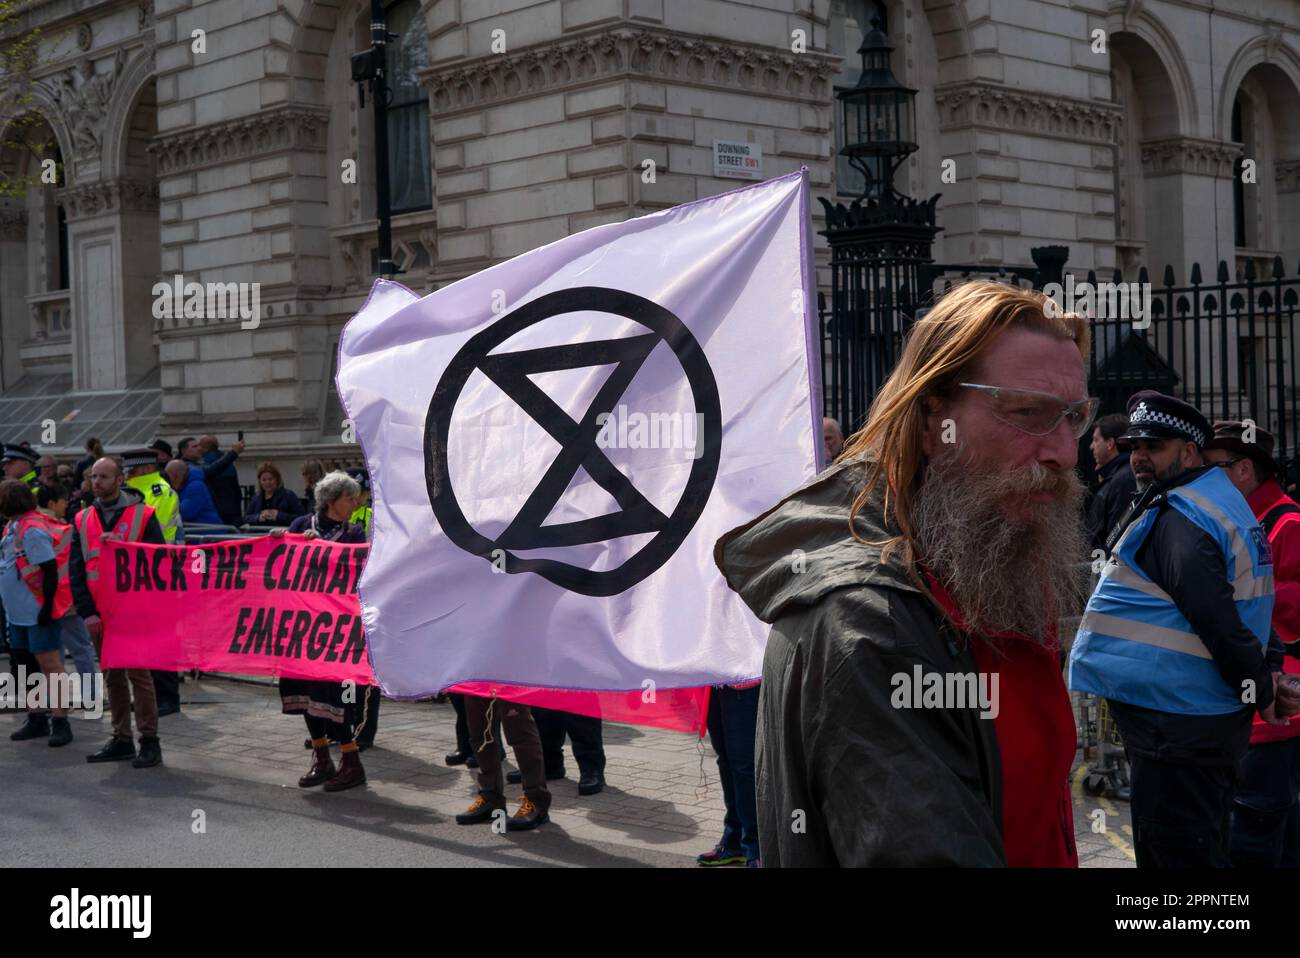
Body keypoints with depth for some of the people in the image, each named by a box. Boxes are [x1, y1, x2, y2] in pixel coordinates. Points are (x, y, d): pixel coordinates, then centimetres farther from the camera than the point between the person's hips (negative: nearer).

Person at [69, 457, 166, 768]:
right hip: (99, 613, 5)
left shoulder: (143, 515, -2)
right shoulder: (82, 520, 10)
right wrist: (87, 611, -4)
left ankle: (149, 742, 2)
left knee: (139, 674, -4)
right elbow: (76, 569, 6)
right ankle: (121, 740, 17)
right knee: (112, 676, 9)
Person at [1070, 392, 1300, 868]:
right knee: (1204, 850, 19)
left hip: (1173, 718, -10)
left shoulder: (1176, 519, -18)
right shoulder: (1221, 502, 16)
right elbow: (1239, 606, 20)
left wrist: (1258, 689, -16)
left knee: (1173, 854, -4)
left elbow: (1214, 616, -26)